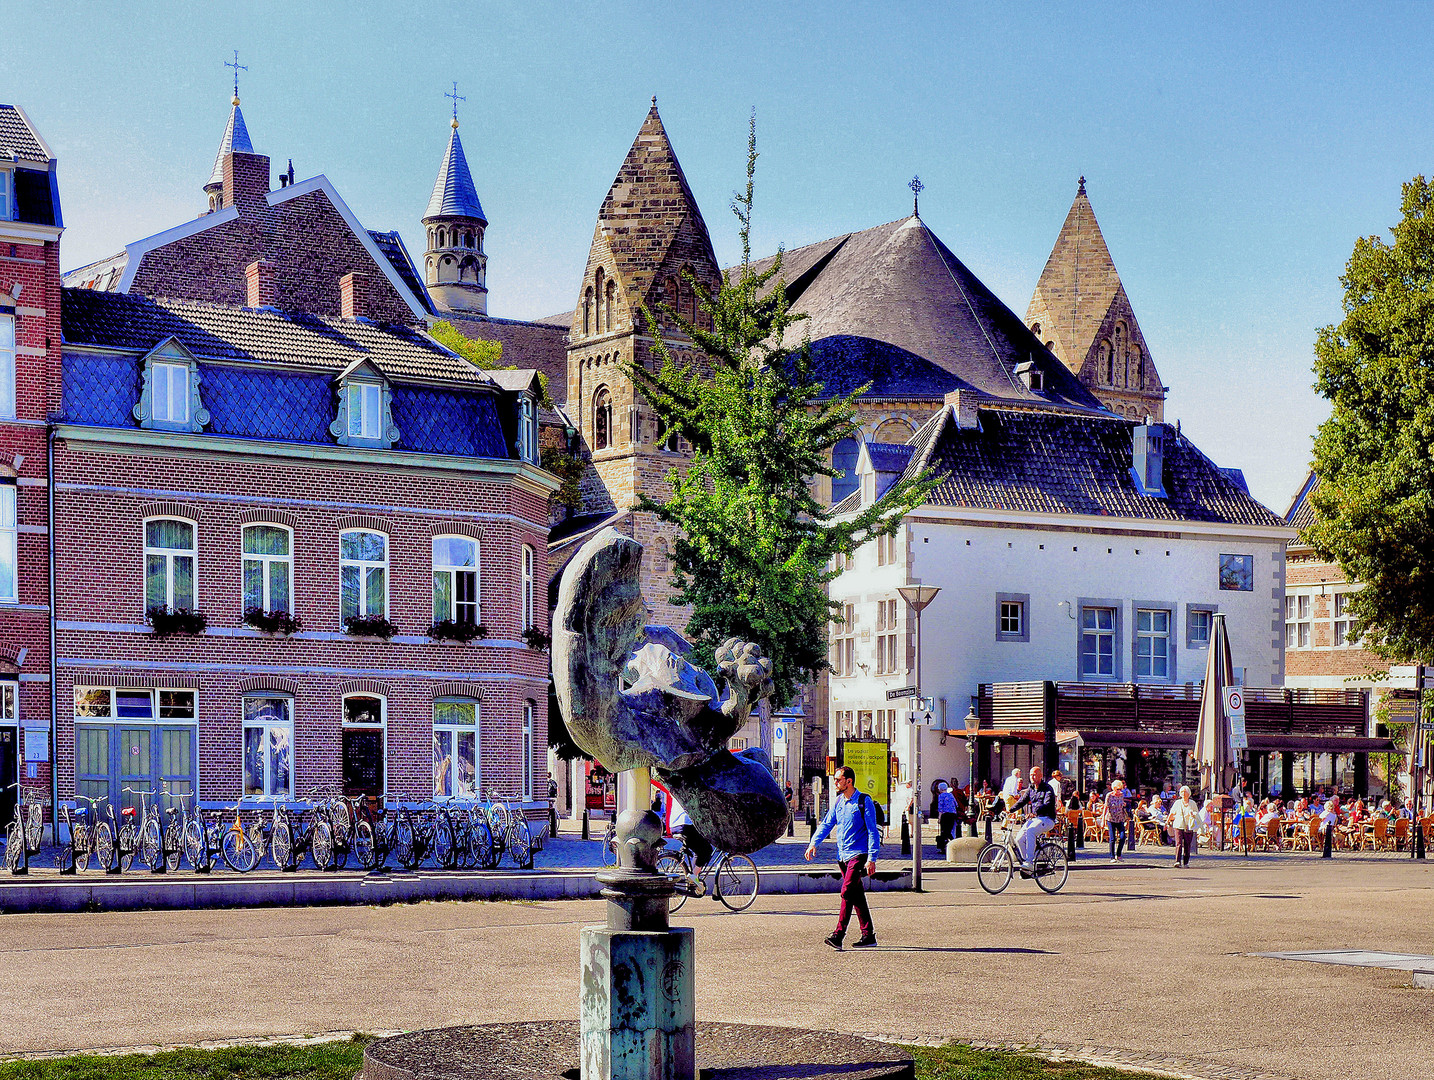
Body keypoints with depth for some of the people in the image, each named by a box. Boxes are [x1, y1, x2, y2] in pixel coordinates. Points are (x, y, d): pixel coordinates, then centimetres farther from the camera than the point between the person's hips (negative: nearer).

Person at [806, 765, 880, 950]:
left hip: (858, 854, -7)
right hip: (842, 855, 7)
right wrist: (814, 843, -2)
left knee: (847, 892, -17)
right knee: (857, 895, 9)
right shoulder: (837, 802, 12)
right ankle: (868, 935, 15)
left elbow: (872, 831, -9)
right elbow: (827, 824, 14)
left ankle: (838, 935, -22)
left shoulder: (864, 801, -8)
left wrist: (872, 858, -15)